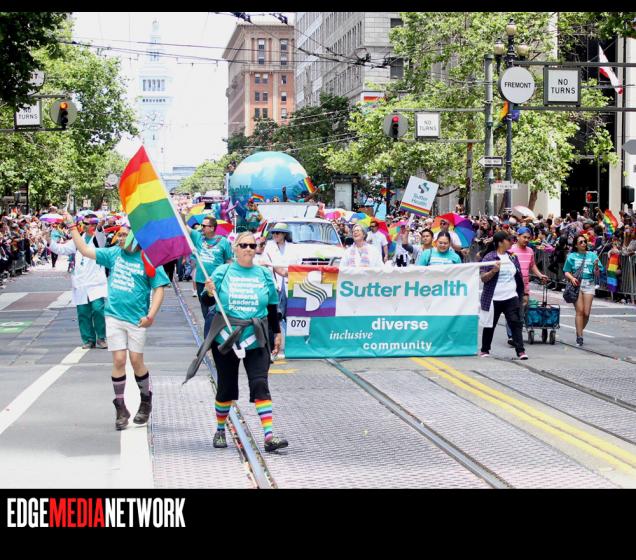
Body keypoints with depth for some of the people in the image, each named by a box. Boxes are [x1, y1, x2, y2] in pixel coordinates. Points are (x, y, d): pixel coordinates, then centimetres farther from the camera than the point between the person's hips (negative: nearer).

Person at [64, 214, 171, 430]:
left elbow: (159, 289, -8)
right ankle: (121, 409, 8)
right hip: (114, 315, 3)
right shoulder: (115, 253, 6)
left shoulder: (149, 260, -8)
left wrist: (151, 315, -17)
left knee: (136, 361, 1)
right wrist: (72, 227, 8)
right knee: (118, 360, 0)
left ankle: (146, 402, 24)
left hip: (136, 319, -3)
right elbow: (85, 251, 10)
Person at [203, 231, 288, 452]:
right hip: (226, 338, 0)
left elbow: (273, 307, 14)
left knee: (260, 384, -11)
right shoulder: (223, 272, 3)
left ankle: (269, 436, -16)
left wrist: (277, 333, 14)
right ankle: (220, 431, 27)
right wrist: (209, 292, -20)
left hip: (255, 340, 0)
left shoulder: (264, 274, 7)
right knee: (226, 387, 8)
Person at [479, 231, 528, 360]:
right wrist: (494, 270, -26)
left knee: (515, 323, -7)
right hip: (494, 298, -3)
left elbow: (518, 275, 18)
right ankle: (485, 350, 23)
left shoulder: (512, 257, 10)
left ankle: (520, 351, -9)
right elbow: (483, 278, -10)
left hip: (511, 297, 3)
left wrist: (521, 293, 15)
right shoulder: (489, 257, -6)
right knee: (490, 324, 9)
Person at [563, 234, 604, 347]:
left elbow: (597, 273, 8)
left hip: (589, 284, 1)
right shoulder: (572, 256, 8)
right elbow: (566, 272, 9)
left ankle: (579, 331, 19)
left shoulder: (592, 255, 10)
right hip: (576, 284, -1)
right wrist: (572, 278, -11)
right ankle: (579, 337, -4)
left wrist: (596, 266, -13)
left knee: (586, 313, -4)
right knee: (580, 311, -8)